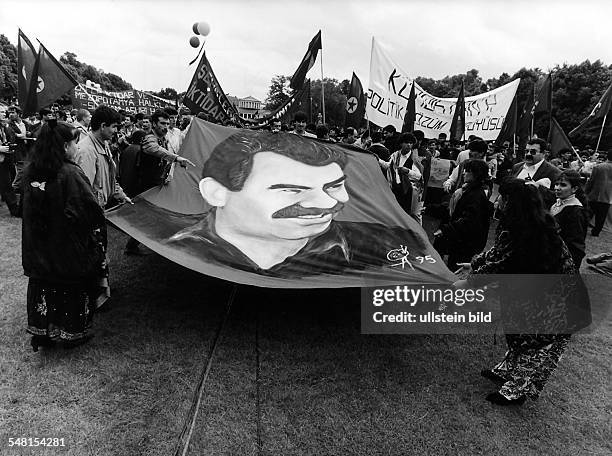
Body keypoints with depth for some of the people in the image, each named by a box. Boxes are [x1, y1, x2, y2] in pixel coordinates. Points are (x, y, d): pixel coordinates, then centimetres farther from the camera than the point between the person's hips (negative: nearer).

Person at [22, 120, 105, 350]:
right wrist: (97, 226, -4)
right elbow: (93, 211, -23)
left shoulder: (30, 172, -2)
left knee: (43, 285, 19)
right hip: (69, 251, -6)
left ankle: (41, 333, 33)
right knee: (73, 288, 12)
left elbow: (30, 210, 9)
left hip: (38, 249, 6)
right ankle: (72, 334, 28)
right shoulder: (71, 174, -22)